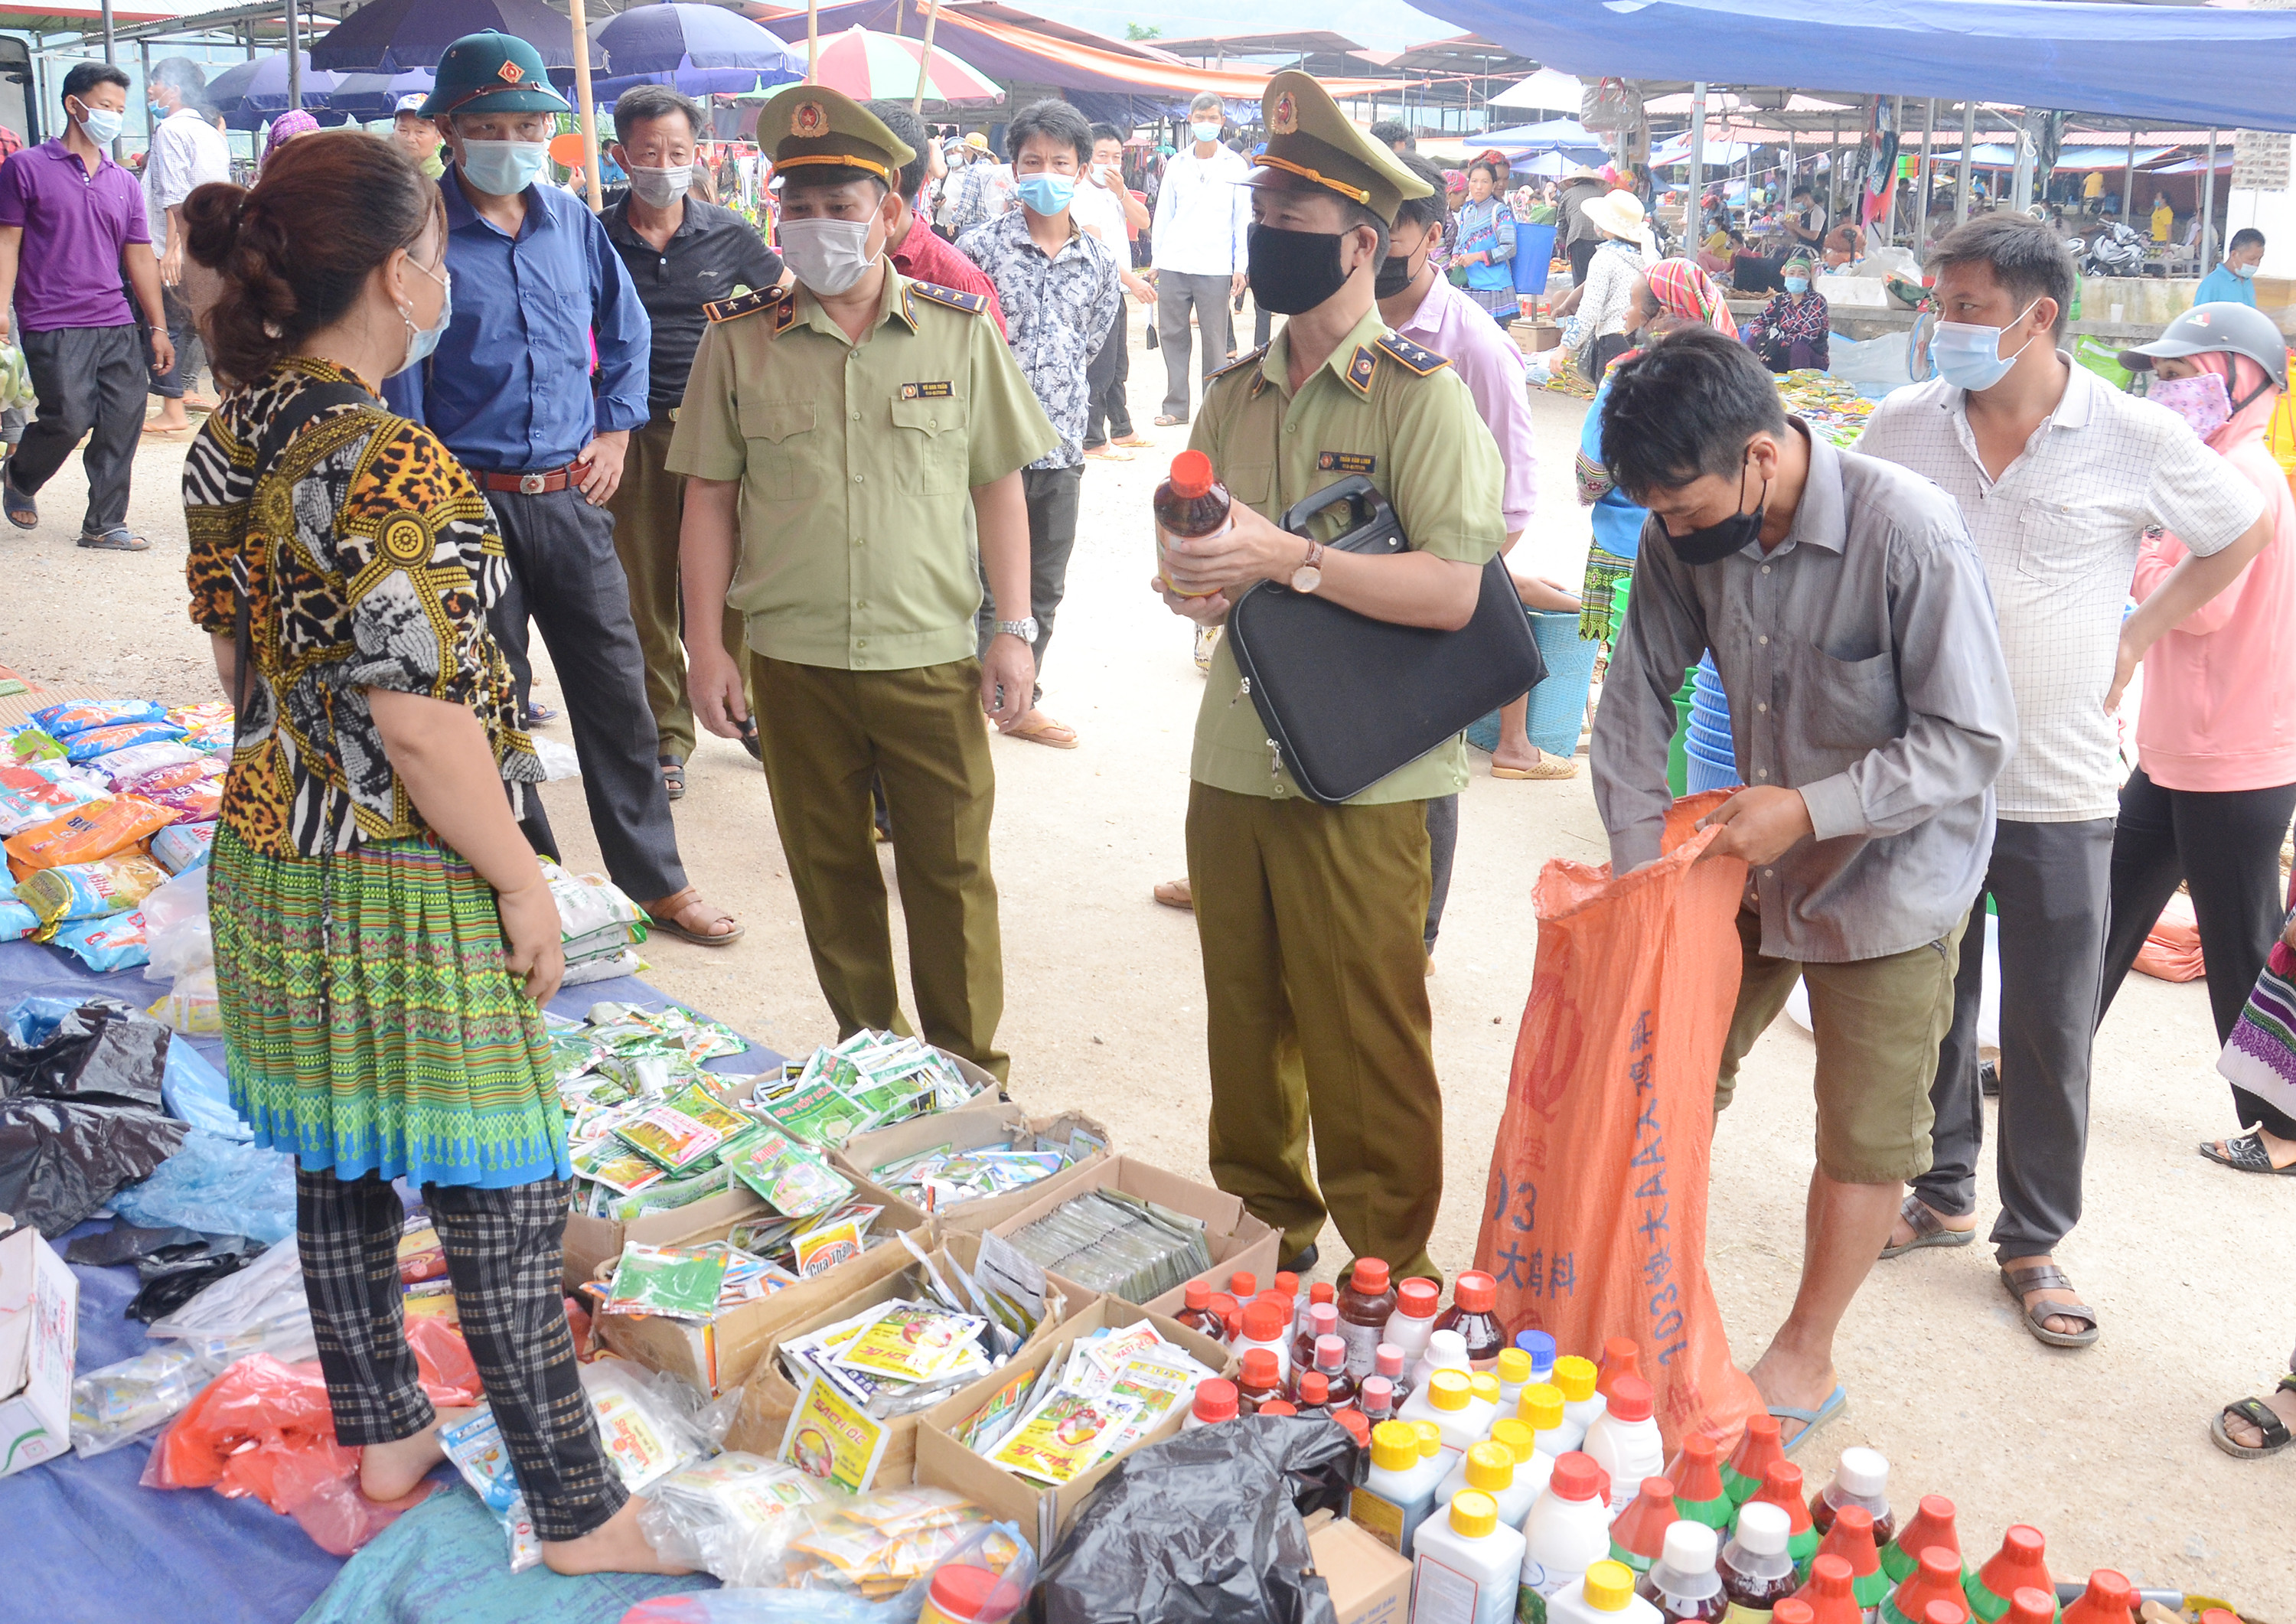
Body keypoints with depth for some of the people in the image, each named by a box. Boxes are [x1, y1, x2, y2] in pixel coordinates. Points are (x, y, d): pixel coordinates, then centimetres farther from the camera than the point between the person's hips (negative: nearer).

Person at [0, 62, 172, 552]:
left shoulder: (123, 183, 16)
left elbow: (140, 257, 18)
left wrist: (158, 327, 14)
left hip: (117, 326, 5)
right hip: (53, 326, -5)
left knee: (124, 420, -3)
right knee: (70, 420, -10)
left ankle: (105, 525, 8)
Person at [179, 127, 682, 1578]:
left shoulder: (230, 442, 3)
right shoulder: (394, 468, -24)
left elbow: (237, 654, 12)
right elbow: (417, 718, -24)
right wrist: (523, 880, -15)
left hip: (270, 853, 9)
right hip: (403, 883, -9)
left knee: (341, 1165, 20)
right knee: (502, 1199, 2)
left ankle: (384, 1435, 39)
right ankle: (580, 1515, 16)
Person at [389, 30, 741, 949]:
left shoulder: (571, 221, 6)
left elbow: (626, 331, 20)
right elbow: (398, 377, -8)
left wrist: (616, 430, 10)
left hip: (571, 494, 4)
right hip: (473, 500, -4)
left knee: (617, 691, 8)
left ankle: (653, 880, 20)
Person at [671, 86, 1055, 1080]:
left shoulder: (960, 331, 2)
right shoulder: (738, 341, 3)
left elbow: (1000, 485, 5)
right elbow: (709, 498, 5)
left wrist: (1015, 629, -1)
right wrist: (705, 644, 0)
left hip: (932, 656, -1)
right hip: (793, 658, 1)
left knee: (952, 873, 5)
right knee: (829, 872, 12)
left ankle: (969, 1077, 21)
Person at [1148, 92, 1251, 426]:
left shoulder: (1235, 166, 4)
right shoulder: (1177, 164, 10)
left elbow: (1242, 219, 4)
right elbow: (1163, 214, 14)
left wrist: (1240, 266, -3)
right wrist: (1158, 259, 9)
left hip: (1215, 269, -3)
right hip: (1174, 264, 3)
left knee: (1214, 339, -1)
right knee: (1171, 335, 4)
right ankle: (1176, 406, 12)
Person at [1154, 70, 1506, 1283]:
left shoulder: (1422, 396, -9)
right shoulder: (1238, 396, 12)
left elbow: (1451, 591, -19)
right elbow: (1187, 550, 16)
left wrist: (1286, 559, -24)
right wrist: (1187, 581, -7)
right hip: (1231, 761, 6)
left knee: (1366, 1049, 3)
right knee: (1245, 1024, 17)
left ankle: (1387, 1287, 21)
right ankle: (1262, 1234, 37)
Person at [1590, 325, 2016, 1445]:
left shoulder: (1910, 535, -28)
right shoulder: (1686, 531, -12)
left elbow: (1973, 742, -23)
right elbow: (1638, 696, -2)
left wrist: (1811, 811, -29)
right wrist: (1642, 858, -8)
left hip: (1889, 879, -5)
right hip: (1747, 857, 5)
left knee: (1865, 1132, 8)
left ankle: (1805, 1360, 27)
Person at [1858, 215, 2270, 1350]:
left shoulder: (2136, 440, -8)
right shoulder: (1902, 427, -2)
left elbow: (2247, 530, 10)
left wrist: (2139, 633, 3)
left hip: (2059, 792, -2)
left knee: (2050, 1032, 7)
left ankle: (2034, 1240, 24)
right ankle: (1942, 1193, 33)